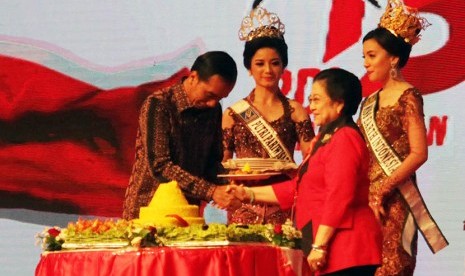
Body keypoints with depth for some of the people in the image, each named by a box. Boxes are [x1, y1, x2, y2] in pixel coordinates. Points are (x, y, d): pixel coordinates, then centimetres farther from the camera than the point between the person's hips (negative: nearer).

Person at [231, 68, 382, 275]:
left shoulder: (345, 139, -11)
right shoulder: (325, 139, 22)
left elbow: (338, 198, -19)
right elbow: (298, 188, 25)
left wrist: (319, 246, -21)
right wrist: (250, 194, 20)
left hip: (347, 249, -10)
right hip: (338, 251, 10)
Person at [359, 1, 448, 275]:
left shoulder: (407, 96, -6)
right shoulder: (370, 102, 16)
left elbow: (419, 153, -13)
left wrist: (383, 190, -16)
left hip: (393, 200, -7)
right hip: (365, 198, 7)